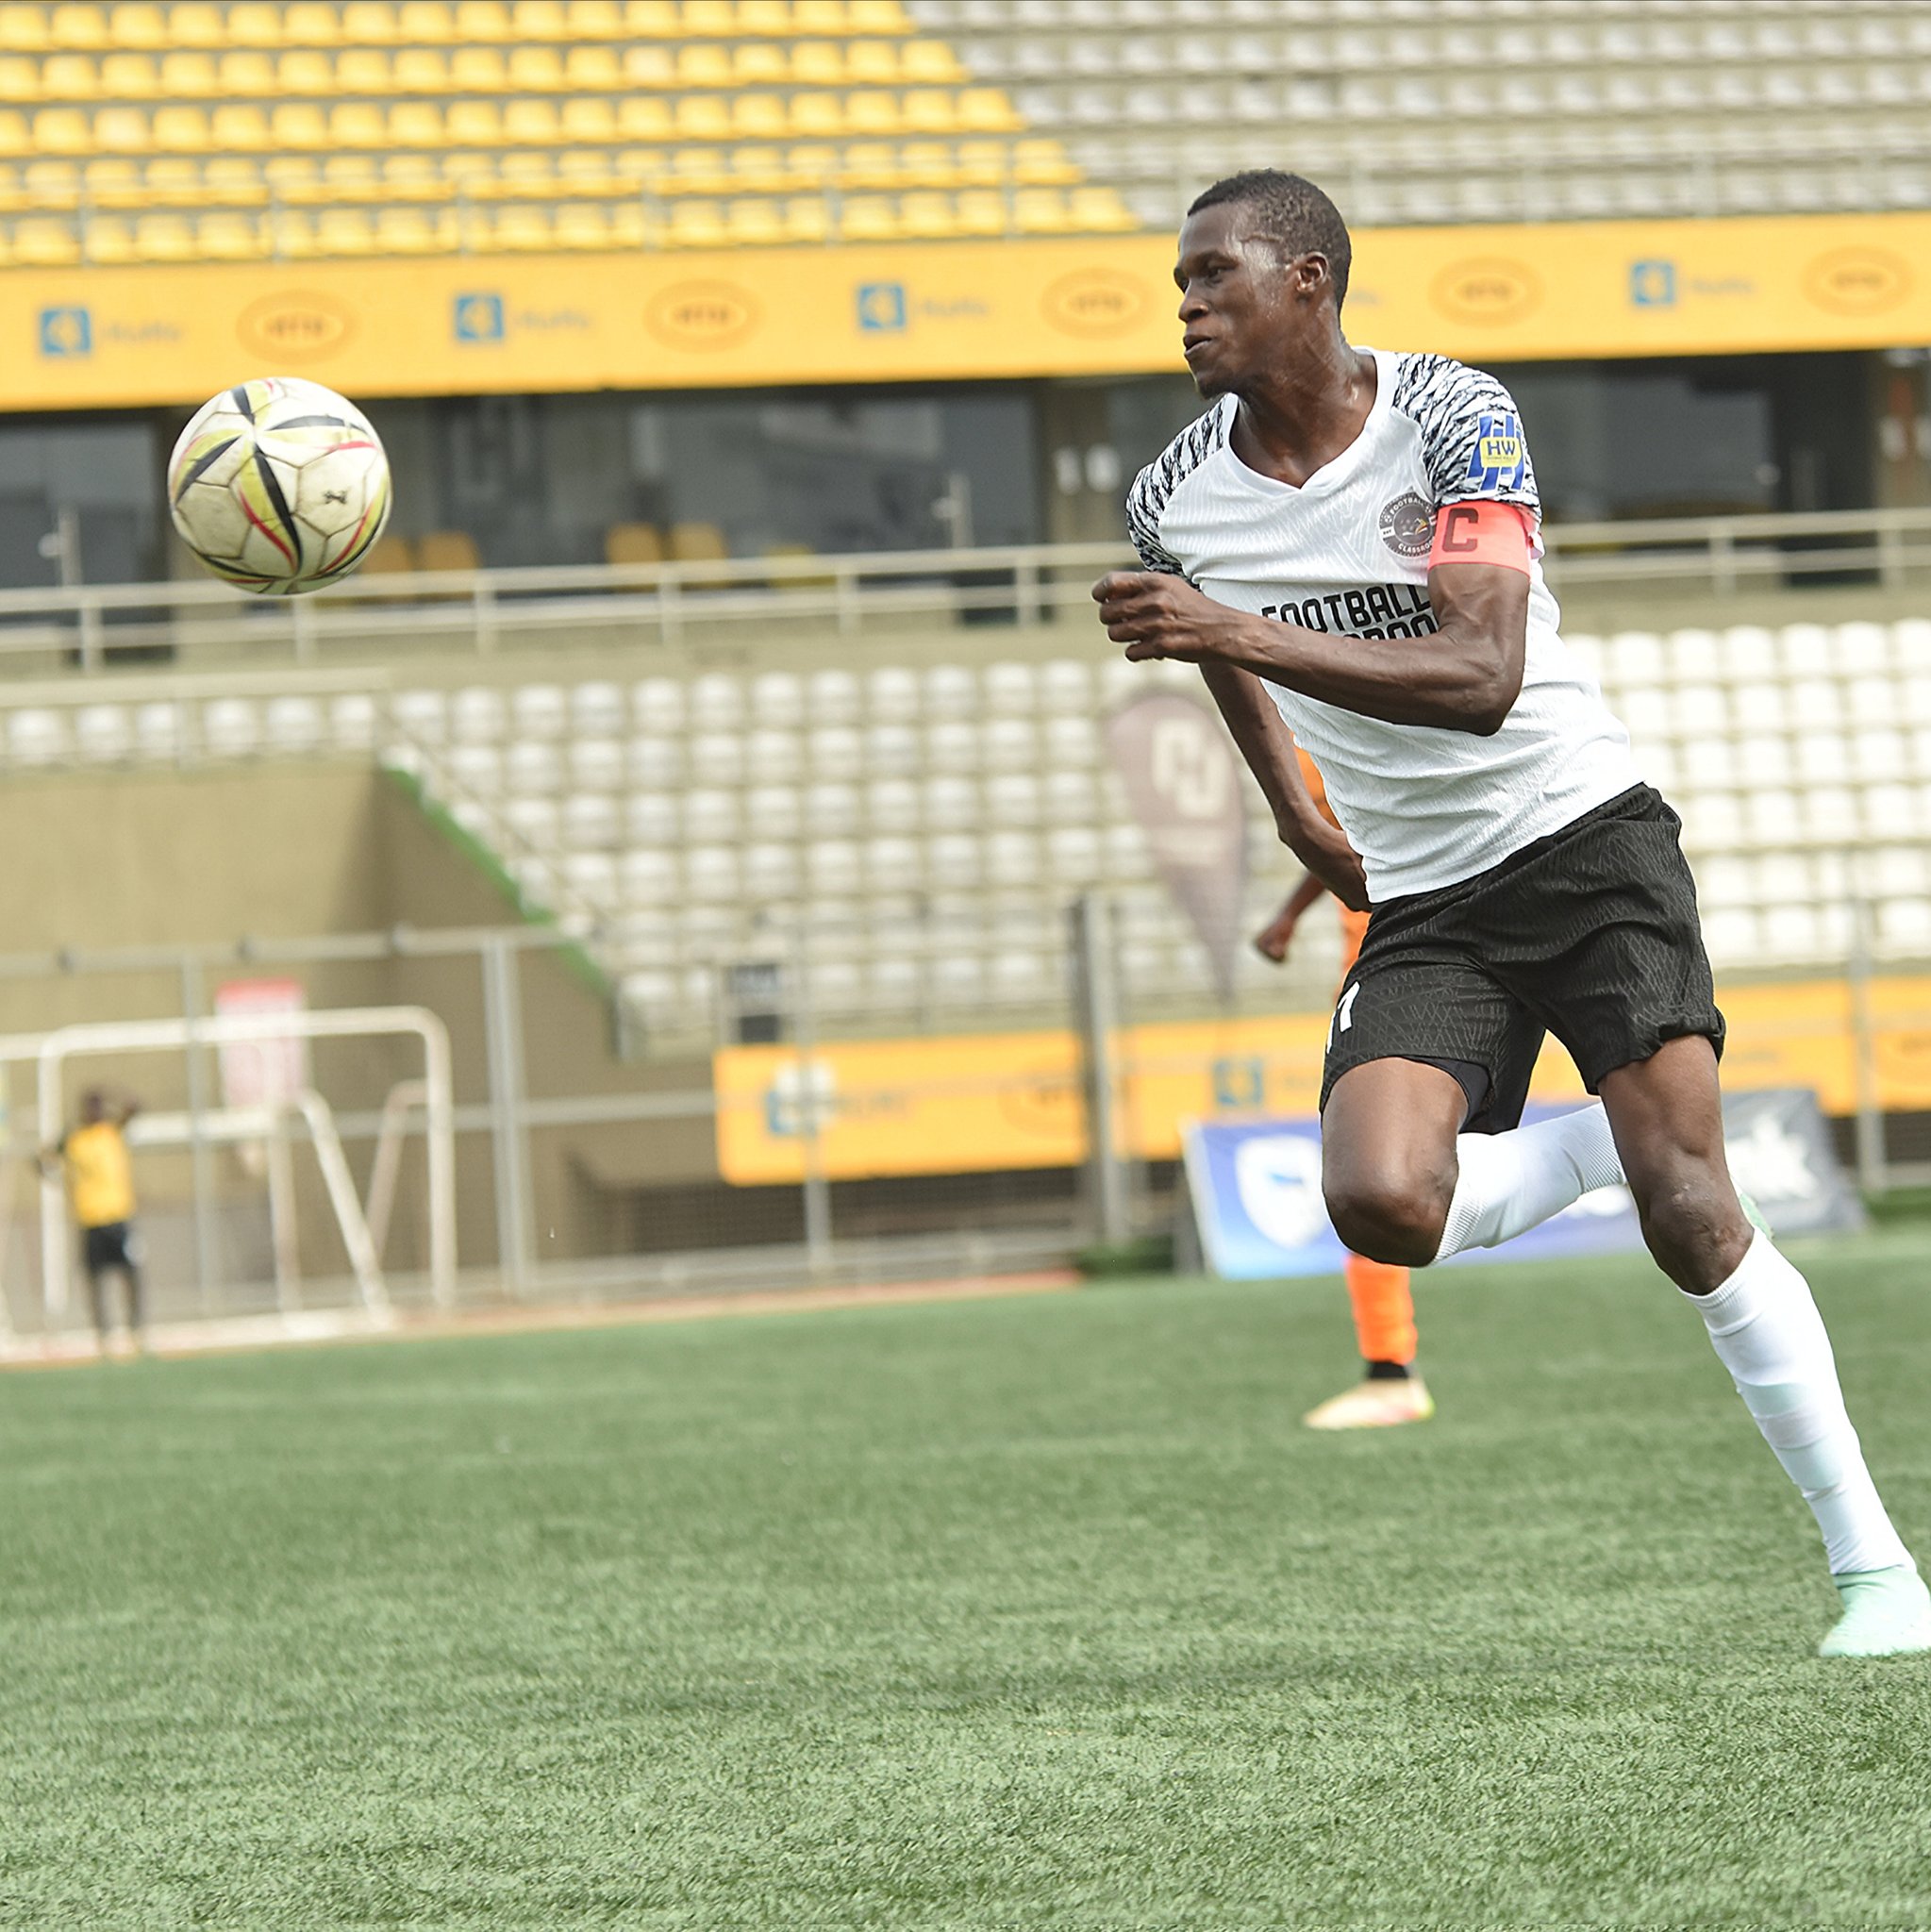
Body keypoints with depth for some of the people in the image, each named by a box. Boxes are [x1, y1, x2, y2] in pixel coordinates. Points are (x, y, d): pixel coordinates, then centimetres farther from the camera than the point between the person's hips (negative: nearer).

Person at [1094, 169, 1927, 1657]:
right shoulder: (1174, 503, -1)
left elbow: (1483, 679, -28)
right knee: (1382, 1202, -22)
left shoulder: (1454, 417, -15)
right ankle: (1615, 1137, 10)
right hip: (1422, 907, 4)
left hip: (1586, 837, -4)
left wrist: (1243, 633, -34)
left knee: (1689, 1218, -15)